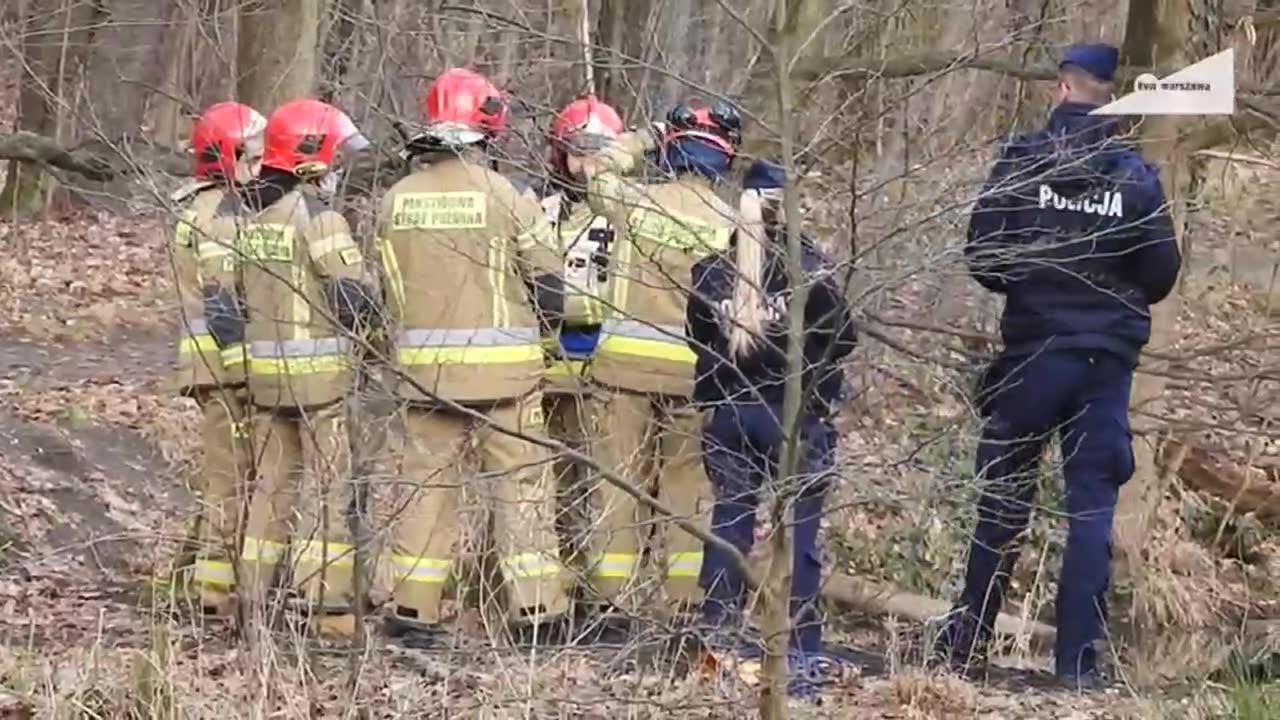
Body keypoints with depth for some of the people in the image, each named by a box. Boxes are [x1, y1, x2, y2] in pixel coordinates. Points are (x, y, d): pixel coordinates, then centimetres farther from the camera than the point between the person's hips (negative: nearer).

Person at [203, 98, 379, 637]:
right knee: (328, 484, 0)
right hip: (319, 369, -6)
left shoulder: (234, 212, 6)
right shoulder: (313, 213, -14)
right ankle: (325, 603, -3)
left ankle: (258, 599, 15)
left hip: (261, 370, 6)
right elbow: (351, 293, -16)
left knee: (272, 482, 14)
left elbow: (219, 294, 4)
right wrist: (361, 325, 4)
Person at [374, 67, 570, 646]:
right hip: (502, 361, -3)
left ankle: (414, 610, 10)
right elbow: (550, 280, -5)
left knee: (426, 481, 10)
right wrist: (542, 318, 15)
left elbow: (388, 285, 9)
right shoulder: (503, 196, -10)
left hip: (423, 366, 4)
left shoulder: (396, 201, 2)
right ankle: (535, 609, 2)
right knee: (519, 484, 3)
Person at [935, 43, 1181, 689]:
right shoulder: (1136, 174, -2)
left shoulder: (1023, 160, -6)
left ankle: (968, 643, 16)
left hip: (1033, 351, 0)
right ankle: (1078, 661, -1)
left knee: (1003, 500, 11)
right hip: (1109, 358, 1)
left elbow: (981, 256, -8)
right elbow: (1162, 271, -1)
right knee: (1092, 507, 3)